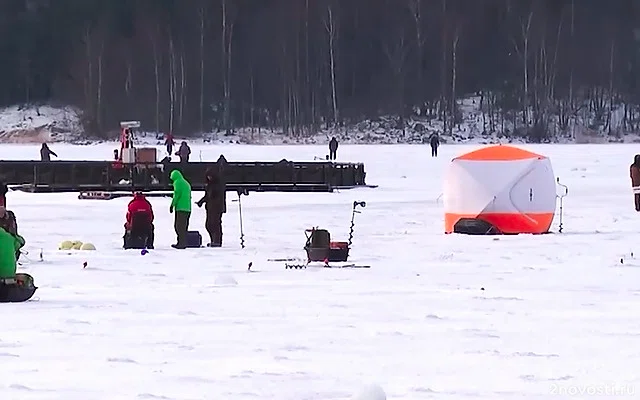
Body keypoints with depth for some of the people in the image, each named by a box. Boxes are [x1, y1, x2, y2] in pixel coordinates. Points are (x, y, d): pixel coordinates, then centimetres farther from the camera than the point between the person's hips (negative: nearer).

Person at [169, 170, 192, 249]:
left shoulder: (177, 182, -3)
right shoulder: (187, 183, 22)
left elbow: (177, 194, -14)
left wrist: (172, 205, -10)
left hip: (180, 207, -8)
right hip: (187, 208, 8)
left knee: (179, 226, -8)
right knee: (184, 226, 12)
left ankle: (181, 243, -14)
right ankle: (184, 243, 13)